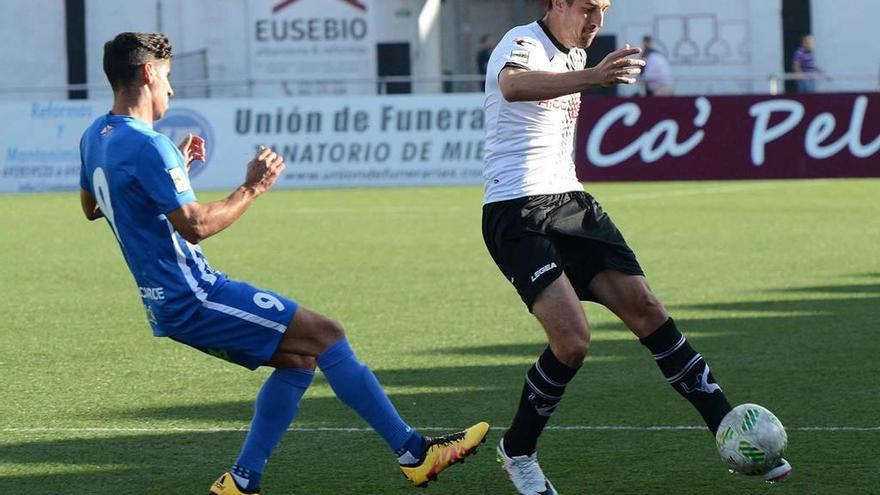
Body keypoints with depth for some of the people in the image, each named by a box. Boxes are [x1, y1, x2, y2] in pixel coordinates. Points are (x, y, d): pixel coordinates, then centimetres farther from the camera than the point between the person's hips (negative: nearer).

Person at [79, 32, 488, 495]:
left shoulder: (94, 138, 11)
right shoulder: (147, 147, -20)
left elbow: (90, 207, 29)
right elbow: (194, 226, -24)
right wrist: (253, 187, -13)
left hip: (168, 306, 10)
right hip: (193, 299, -10)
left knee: (297, 359, 13)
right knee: (326, 335, -10)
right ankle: (413, 452, -9)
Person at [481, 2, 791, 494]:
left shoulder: (576, 55, 15)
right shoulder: (523, 44, -13)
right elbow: (514, 86, -40)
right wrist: (591, 77, -54)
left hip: (571, 202, 8)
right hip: (516, 213, -8)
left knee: (645, 308, -4)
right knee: (573, 339, -20)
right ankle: (517, 452, 2)